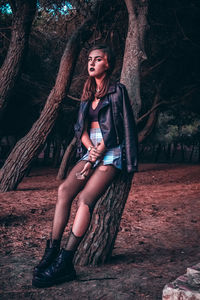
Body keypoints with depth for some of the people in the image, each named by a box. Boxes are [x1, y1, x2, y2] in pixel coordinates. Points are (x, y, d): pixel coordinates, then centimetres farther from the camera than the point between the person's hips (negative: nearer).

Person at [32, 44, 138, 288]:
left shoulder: (117, 90, 0)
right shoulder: (87, 94, 18)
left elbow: (117, 128, -8)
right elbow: (81, 127, 12)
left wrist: (94, 158, -14)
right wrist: (90, 149, -10)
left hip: (112, 152, -6)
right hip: (91, 150, 6)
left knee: (85, 198, -24)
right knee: (64, 190, -19)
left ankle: (65, 263, -24)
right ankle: (52, 251, -16)